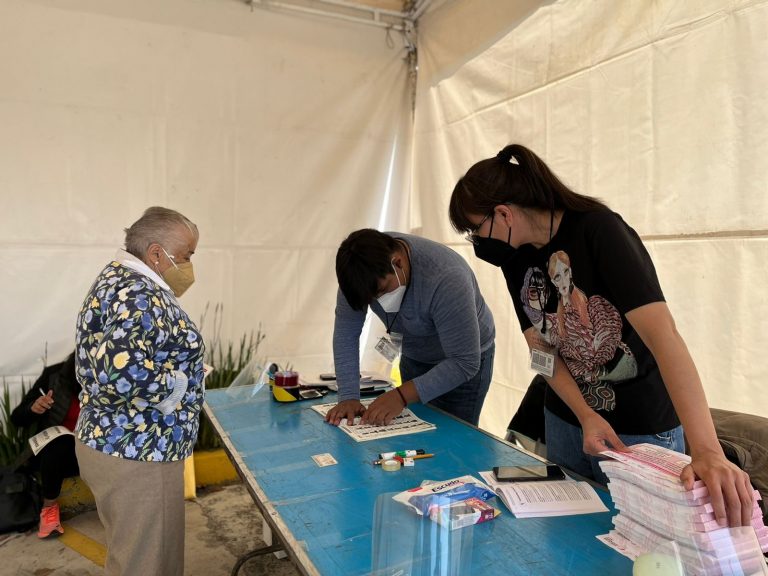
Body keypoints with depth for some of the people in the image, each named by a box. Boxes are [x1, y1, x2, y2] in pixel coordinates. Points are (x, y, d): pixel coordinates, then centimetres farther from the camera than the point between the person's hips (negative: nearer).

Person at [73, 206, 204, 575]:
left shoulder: (117, 276, 9)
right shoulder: (141, 295, -24)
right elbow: (119, 372, -37)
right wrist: (175, 384, -20)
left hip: (112, 441, 10)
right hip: (136, 454, -10)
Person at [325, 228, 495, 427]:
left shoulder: (445, 279, -36)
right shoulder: (364, 270, -22)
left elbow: (464, 363, -33)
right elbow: (346, 331, -19)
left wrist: (402, 395, -39)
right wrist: (349, 397, -27)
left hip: (464, 360, -4)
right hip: (414, 357, 4)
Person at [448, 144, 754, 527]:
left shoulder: (599, 230, -23)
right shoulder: (514, 257, -3)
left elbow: (663, 336, -33)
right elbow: (541, 349, -3)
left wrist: (706, 451, -41)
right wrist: (585, 416, -17)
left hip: (640, 432, -5)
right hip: (565, 422, 6)